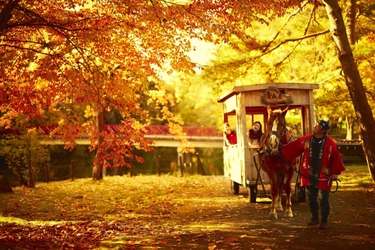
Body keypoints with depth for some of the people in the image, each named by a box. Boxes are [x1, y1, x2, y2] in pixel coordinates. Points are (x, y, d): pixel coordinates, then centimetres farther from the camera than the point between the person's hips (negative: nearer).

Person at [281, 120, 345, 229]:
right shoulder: (306, 140, 1)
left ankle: (324, 221, 13)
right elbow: (292, 148, 3)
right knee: (311, 198, 14)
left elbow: (336, 159, -5)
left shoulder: (330, 143, -10)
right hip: (309, 175, 4)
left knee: (323, 199, -1)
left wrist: (335, 173, -8)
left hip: (323, 176, -4)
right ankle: (314, 218, 29)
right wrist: (280, 151, -3)